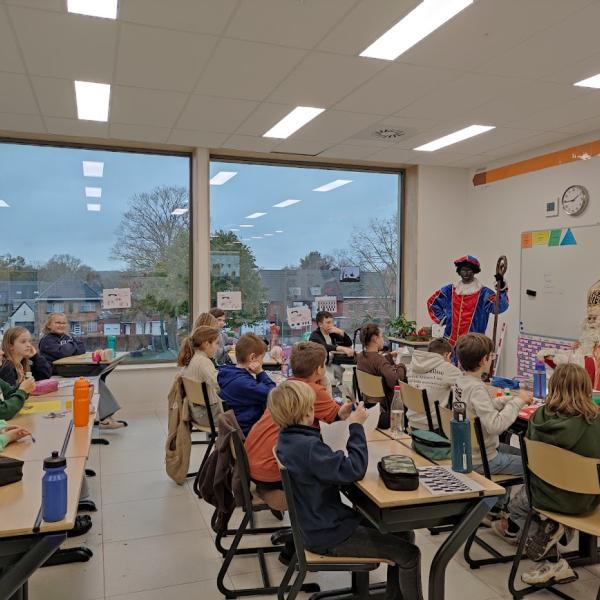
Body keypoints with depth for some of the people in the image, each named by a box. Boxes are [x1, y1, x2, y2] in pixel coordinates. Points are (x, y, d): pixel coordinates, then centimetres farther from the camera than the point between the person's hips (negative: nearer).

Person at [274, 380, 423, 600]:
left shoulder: (287, 439, 1)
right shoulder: (308, 446, -31)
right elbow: (354, 470, -28)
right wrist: (356, 426, -19)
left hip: (319, 522, 10)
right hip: (330, 536, -10)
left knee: (403, 534, 16)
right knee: (409, 554, -3)